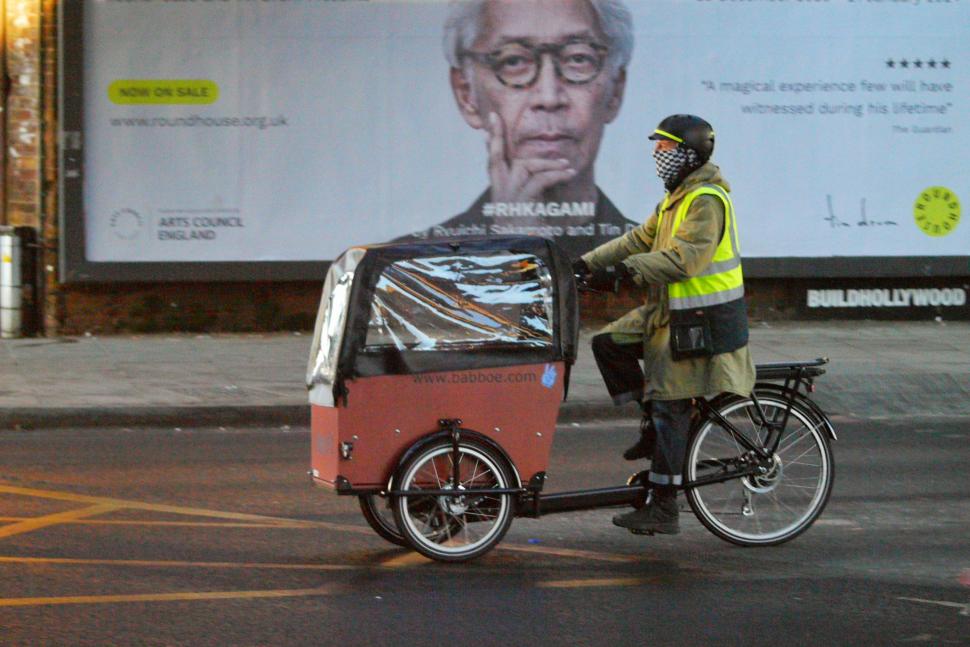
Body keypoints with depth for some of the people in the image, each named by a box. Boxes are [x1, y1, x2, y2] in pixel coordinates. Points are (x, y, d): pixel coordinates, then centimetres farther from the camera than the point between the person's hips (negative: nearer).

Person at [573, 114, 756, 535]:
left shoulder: (707, 200, -18)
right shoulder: (677, 198, 16)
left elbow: (683, 258, -29)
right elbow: (640, 240, 17)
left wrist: (628, 271, -33)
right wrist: (588, 263, 9)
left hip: (700, 322, -10)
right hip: (668, 312, 10)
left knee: (670, 409, -8)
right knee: (608, 343, 5)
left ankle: (663, 508, -4)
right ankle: (652, 423, 12)